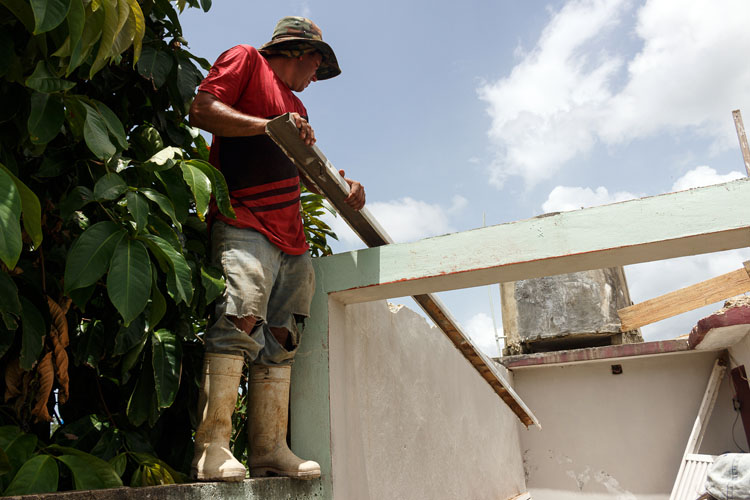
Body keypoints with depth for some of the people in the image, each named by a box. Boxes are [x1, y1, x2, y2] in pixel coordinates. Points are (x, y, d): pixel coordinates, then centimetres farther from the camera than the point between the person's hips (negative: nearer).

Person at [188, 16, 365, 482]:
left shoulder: (296, 107, 33)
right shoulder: (245, 60, 10)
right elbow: (201, 110, -5)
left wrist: (343, 186, 11)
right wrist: (268, 126, -14)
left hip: (291, 236, 8)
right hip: (243, 222, -8)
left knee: (280, 339, 1)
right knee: (241, 319, -23)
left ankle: (270, 449, 4)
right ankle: (212, 448, -19)